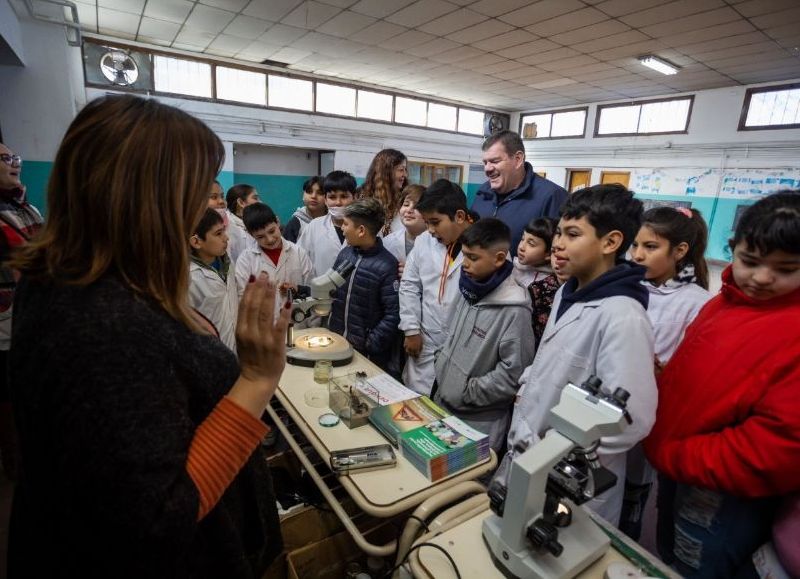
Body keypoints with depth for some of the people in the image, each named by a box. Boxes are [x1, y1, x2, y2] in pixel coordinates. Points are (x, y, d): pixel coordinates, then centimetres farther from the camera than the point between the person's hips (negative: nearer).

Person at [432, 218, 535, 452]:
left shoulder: (514, 310, -23)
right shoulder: (469, 289, 1)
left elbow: (512, 376, -20)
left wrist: (466, 392, -15)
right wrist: (441, 362, 3)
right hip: (442, 404, 7)